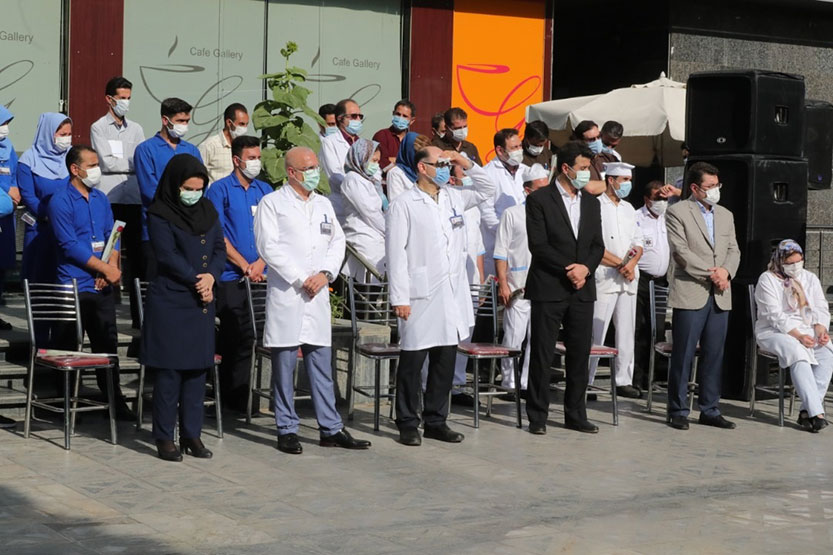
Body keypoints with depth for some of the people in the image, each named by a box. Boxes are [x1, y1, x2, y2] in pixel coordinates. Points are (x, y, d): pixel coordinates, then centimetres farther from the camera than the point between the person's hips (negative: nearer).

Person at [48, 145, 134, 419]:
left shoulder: (100, 199, 13)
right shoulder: (61, 201, -9)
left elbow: (112, 237, 13)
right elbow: (70, 245, -15)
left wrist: (112, 267, -6)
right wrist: (106, 269, -14)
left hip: (103, 286, 6)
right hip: (74, 285, -6)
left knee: (108, 344, 9)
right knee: (68, 348, 2)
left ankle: (114, 400, 16)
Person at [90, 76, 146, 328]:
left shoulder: (136, 129, 16)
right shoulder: (98, 128, 3)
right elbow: (107, 162, -7)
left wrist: (119, 164, -10)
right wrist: (134, 164, -1)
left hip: (134, 199, 4)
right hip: (109, 200, -4)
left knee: (136, 254, 4)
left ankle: (139, 314, 8)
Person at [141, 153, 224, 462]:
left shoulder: (207, 210, 12)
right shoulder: (159, 215, -5)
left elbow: (219, 249, 9)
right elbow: (168, 256, -12)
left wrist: (211, 276, -9)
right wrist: (196, 280, -11)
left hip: (202, 302, 5)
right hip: (169, 301, -5)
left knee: (198, 367, 6)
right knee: (169, 370, -3)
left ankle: (192, 435, 14)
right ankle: (164, 437, 5)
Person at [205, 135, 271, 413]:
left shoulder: (265, 190, 15)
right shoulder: (220, 189, 0)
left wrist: (261, 263, -4)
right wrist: (244, 266, -9)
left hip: (262, 276, 4)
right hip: (231, 276, -4)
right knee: (238, 338, -4)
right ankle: (234, 400, 5)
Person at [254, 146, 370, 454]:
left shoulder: (323, 204, 17)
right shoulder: (272, 203, -1)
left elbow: (338, 241, 14)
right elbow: (268, 246, -9)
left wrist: (325, 273, -3)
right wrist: (300, 279, -12)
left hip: (318, 296, 5)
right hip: (286, 295, -5)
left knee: (322, 364, 7)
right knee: (284, 365, 0)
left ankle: (331, 428, 11)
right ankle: (287, 430, 8)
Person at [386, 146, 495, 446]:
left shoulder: (454, 198, 13)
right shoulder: (404, 204, -5)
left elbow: (487, 190, 28)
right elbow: (396, 252, -9)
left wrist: (467, 165, 10)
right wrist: (399, 297, -14)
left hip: (453, 295, 6)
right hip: (421, 297, -6)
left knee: (445, 361, 10)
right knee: (413, 361, 0)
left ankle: (436, 421, 19)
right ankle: (408, 424, 9)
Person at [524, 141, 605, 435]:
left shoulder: (591, 202, 14)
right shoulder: (539, 199, -4)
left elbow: (598, 245, 11)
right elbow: (538, 245, -11)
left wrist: (585, 267, -8)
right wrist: (568, 269, -14)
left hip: (582, 289, 5)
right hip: (548, 289, -5)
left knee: (580, 355, 8)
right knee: (541, 355, 0)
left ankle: (576, 415, 17)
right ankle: (537, 416, 7)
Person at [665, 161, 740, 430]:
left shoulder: (725, 215, 18)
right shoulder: (677, 212, -1)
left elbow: (733, 250, 14)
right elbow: (681, 251, -10)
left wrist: (726, 271, -7)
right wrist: (711, 274, -13)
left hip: (719, 296, 6)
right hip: (690, 294, -6)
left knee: (714, 355, 7)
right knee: (683, 355, -2)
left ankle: (710, 410, 15)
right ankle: (678, 411, 6)